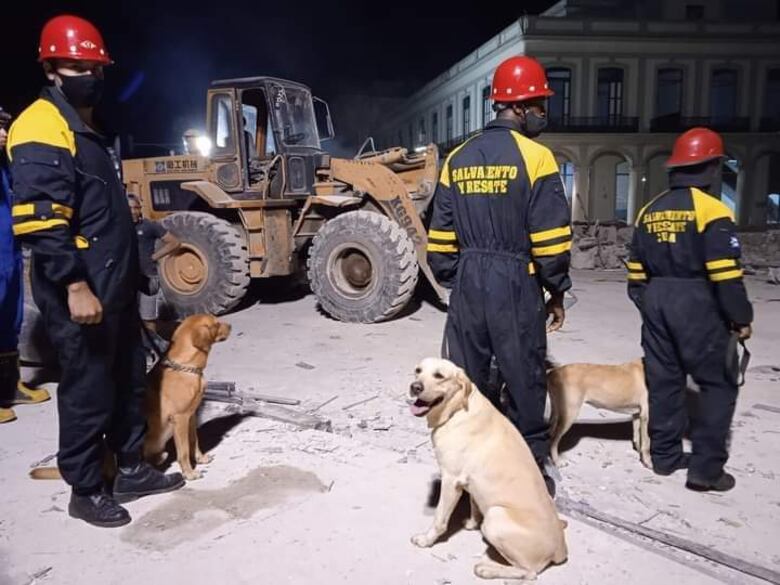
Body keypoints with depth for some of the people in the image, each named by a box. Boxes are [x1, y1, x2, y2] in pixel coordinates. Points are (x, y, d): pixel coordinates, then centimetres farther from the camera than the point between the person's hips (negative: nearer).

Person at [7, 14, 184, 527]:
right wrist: (75, 286, -27)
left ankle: (132, 470, 31)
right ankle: (85, 491, 19)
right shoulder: (42, 129, -13)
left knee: (129, 380, 16)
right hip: (79, 292, -10)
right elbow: (41, 220, -23)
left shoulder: (88, 131, 18)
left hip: (115, 287, 10)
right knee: (89, 390, 2)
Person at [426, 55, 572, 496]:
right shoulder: (534, 156, -9)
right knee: (525, 381, 7)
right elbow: (550, 238, -11)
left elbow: (441, 237, 9)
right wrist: (557, 292, 1)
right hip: (515, 284, -5)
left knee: (469, 377, 13)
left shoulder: (458, 159, 8)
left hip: (467, 283, 5)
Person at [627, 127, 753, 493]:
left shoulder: (649, 210, 9)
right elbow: (725, 274, -15)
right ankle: (706, 468, 5)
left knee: (663, 380, 12)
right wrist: (740, 318, -6)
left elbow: (637, 270, 12)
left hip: (656, 302, 7)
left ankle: (665, 455, 22)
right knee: (718, 384, 4)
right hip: (697, 305, -6)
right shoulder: (712, 210, -11)